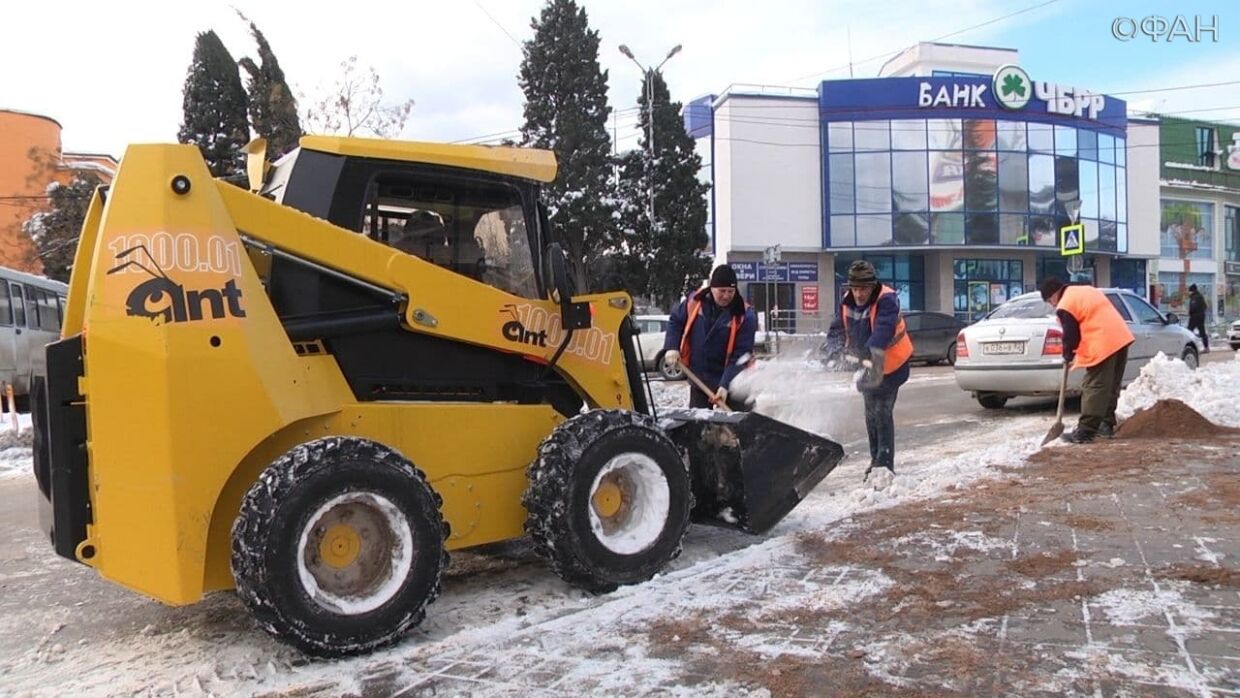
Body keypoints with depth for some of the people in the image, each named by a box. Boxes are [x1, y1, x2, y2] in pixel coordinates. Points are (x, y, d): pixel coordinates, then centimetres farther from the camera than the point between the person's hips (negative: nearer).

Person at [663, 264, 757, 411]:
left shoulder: (745, 316, -19)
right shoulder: (695, 301, -10)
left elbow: (740, 356, -21)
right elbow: (675, 320, 8)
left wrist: (725, 385, -30)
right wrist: (672, 347, -7)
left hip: (731, 381, -3)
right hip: (698, 377, 3)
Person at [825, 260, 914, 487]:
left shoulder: (887, 300, -26)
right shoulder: (847, 302, -5)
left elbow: (883, 330, -42)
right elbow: (838, 329, 5)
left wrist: (872, 353, -57)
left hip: (891, 365, -7)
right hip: (867, 366, 7)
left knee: (883, 414, -14)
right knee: (871, 415, 16)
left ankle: (885, 467, -11)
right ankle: (877, 460, 31)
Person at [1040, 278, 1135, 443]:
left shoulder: (1065, 306, -6)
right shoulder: (1086, 290, 22)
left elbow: (1071, 335, -5)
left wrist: (1068, 355, 13)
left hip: (1103, 345, -9)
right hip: (1121, 337, 10)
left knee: (1094, 388, -8)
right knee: (1111, 386, 17)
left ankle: (1085, 432, -8)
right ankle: (1107, 425, 25)